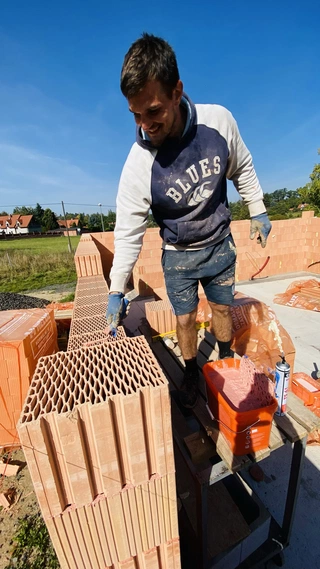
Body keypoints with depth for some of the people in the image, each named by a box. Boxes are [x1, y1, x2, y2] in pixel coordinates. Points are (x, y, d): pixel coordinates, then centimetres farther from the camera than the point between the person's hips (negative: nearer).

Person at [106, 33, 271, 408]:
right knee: (185, 319, 10)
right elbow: (128, 233, -16)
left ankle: (226, 360, 50)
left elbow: (242, 168, 3)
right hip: (178, 257, -2)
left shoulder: (218, 120, -16)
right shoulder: (138, 165, -22)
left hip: (220, 245, 3)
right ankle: (191, 373, 42)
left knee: (222, 308, 19)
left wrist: (257, 211, 8)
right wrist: (116, 291, -15)